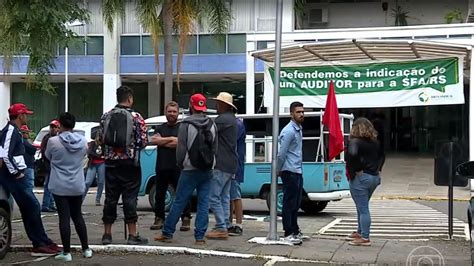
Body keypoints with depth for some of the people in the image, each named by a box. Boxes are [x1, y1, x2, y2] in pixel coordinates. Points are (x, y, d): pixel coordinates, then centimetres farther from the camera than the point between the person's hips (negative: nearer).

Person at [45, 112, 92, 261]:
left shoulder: (53, 141, -13)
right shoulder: (83, 141, -2)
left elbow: (48, 158, 5)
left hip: (59, 186, -4)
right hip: (77, 186, 4)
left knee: (64, 217, -1)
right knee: (77, 216, 15)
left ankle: (66, 252, 0)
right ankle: (86, 249, 18)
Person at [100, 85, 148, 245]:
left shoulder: (106, 116, 5)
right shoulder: (136, 117, -7)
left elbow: (102, 139, 8)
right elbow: (143, 142, -8)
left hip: (111, 163, 4)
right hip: (130, 164, -4)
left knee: (110, 198, 9)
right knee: (130, 198, 0)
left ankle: (107, 234, 14)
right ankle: (132, 235, 1)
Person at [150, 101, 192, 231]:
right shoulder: (160, 128, 17)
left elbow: (180, 143, -13)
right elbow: (153, 140, -1)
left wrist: (161, 142, -5)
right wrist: (170, 139, -8)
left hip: (178, 167, -4)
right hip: (161, 167, 5)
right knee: (159, 194, 10)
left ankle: (186, 219, -1)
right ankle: (159, 219, 19)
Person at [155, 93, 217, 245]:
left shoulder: (186, 125, -10)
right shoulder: (212, 124, 7)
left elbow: (181, 148, -8)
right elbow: (215, 147, 10)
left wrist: (180, 164, 7)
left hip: (190, 170, -4)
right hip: (207, 170, 4)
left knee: (179, 202, 2)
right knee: (204, 203, 5)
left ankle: (167, 233, 10)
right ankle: (200, 236, 3)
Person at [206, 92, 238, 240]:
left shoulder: (223, 119, -15)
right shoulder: (231, 119, 19)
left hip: (221, 165, -10)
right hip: (230, 165, 10)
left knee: (214, 197, -8)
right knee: (224, 197, 13)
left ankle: (221, 228, -9)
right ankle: (225, 226, 15)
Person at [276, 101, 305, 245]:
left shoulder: (299, 129, 15)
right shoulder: (289, 131, -16)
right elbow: (281, 154, -16)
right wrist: (279, 171, -3)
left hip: (298, 172, 9)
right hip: (290, 172, -9)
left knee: (296, 203, 15)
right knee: (289, 203, -5)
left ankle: (295, 230, 24)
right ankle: (288, 233, -2)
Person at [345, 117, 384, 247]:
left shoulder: (355, 141, -13)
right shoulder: (375, 142, 11)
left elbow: (352, 154, -31)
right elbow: (382, 156, 24)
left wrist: (352, 172, -20)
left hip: (360, 178, -8)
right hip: (374, 177, 8)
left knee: (363, 209, -3)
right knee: (362, 207, 22)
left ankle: (365, 238, 0)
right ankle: (360, 232, 32)